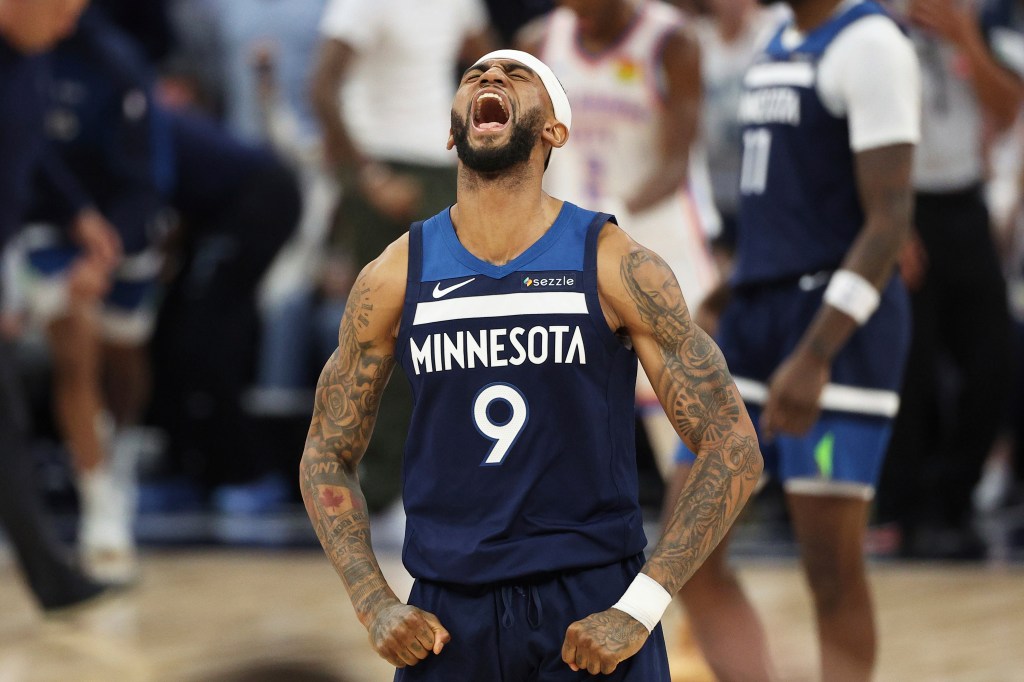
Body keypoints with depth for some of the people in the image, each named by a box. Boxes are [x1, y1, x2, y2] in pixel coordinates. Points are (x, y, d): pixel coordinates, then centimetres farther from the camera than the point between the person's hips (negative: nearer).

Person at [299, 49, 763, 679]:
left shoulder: (616, 266, -5)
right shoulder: (394, 279, 3)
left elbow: (733, 450, -5)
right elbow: (328, 457, 12)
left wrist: (637, 610, -13)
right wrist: (375, 606, -2)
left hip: (592, 608, -2)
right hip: (444, 616, 2)